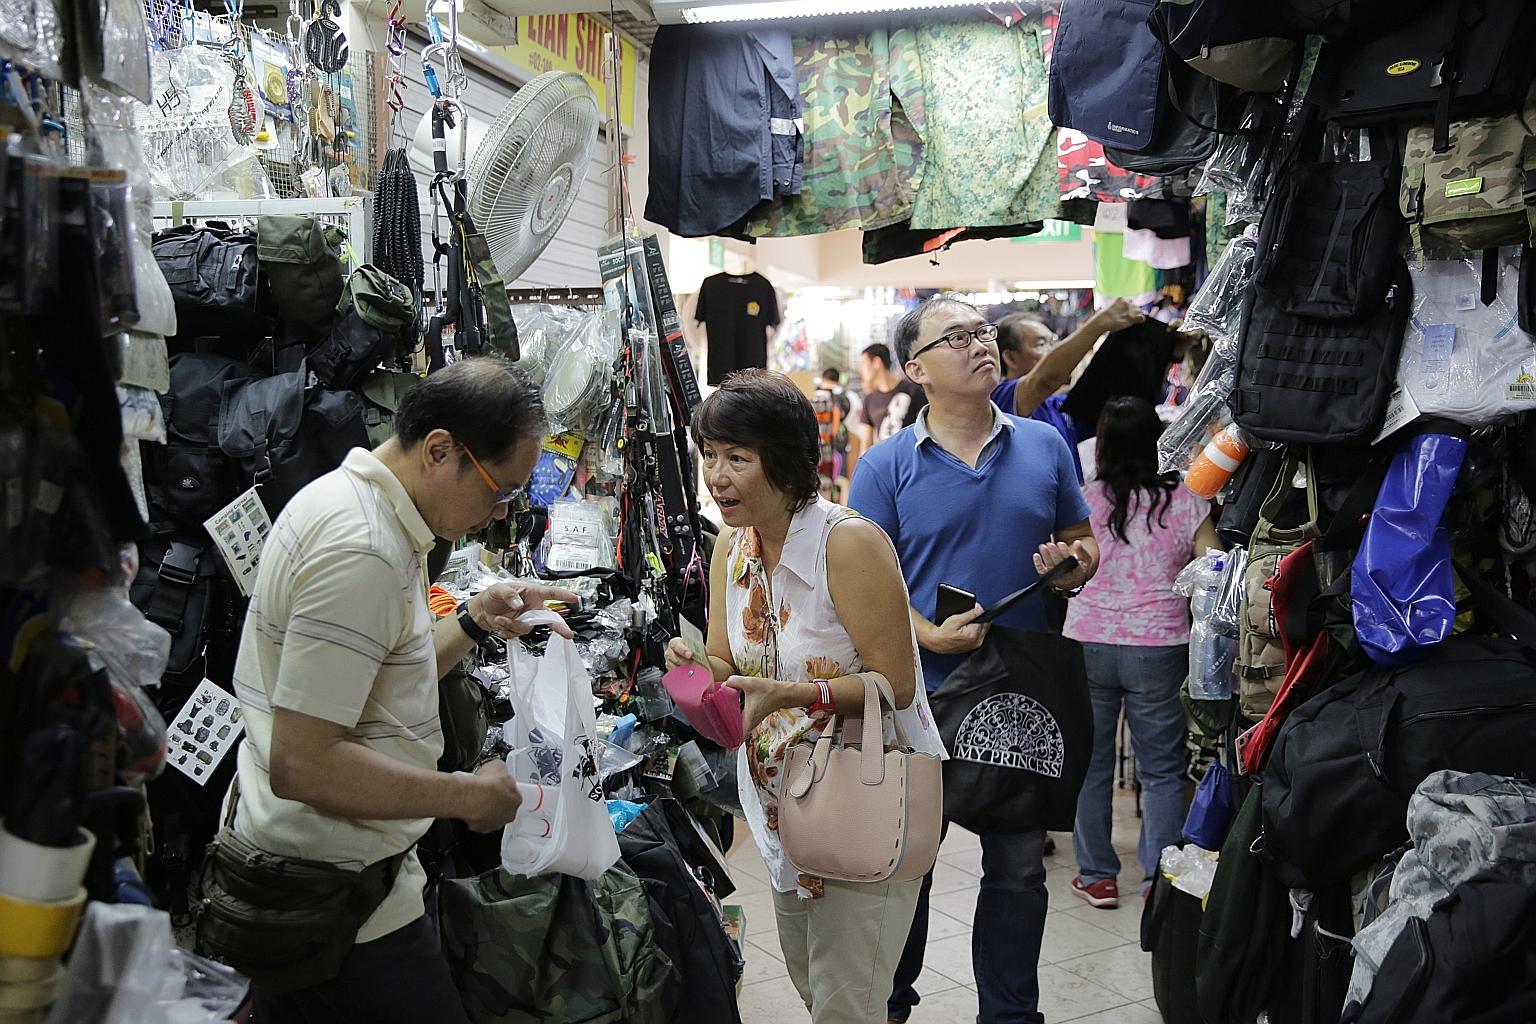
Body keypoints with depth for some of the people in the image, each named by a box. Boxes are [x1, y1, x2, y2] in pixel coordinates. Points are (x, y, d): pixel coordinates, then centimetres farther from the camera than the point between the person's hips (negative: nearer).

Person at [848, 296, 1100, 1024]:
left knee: (1019, 869, 14)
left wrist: (1074, 566, -12)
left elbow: (1084, 541, 11)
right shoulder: (887, 466, -6)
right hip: (922, 696, -2)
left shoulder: (1045, 446, 2)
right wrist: (928, 637, -24)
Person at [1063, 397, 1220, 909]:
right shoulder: (1184, 501, -3)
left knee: (1090, 764, 12)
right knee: (1160, 769, 10)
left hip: (1087, 642, 0)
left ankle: (1097, 876, 20)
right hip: (1158, 646, 0)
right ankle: (1160, 878, 12)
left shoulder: (1085, 499, -4)